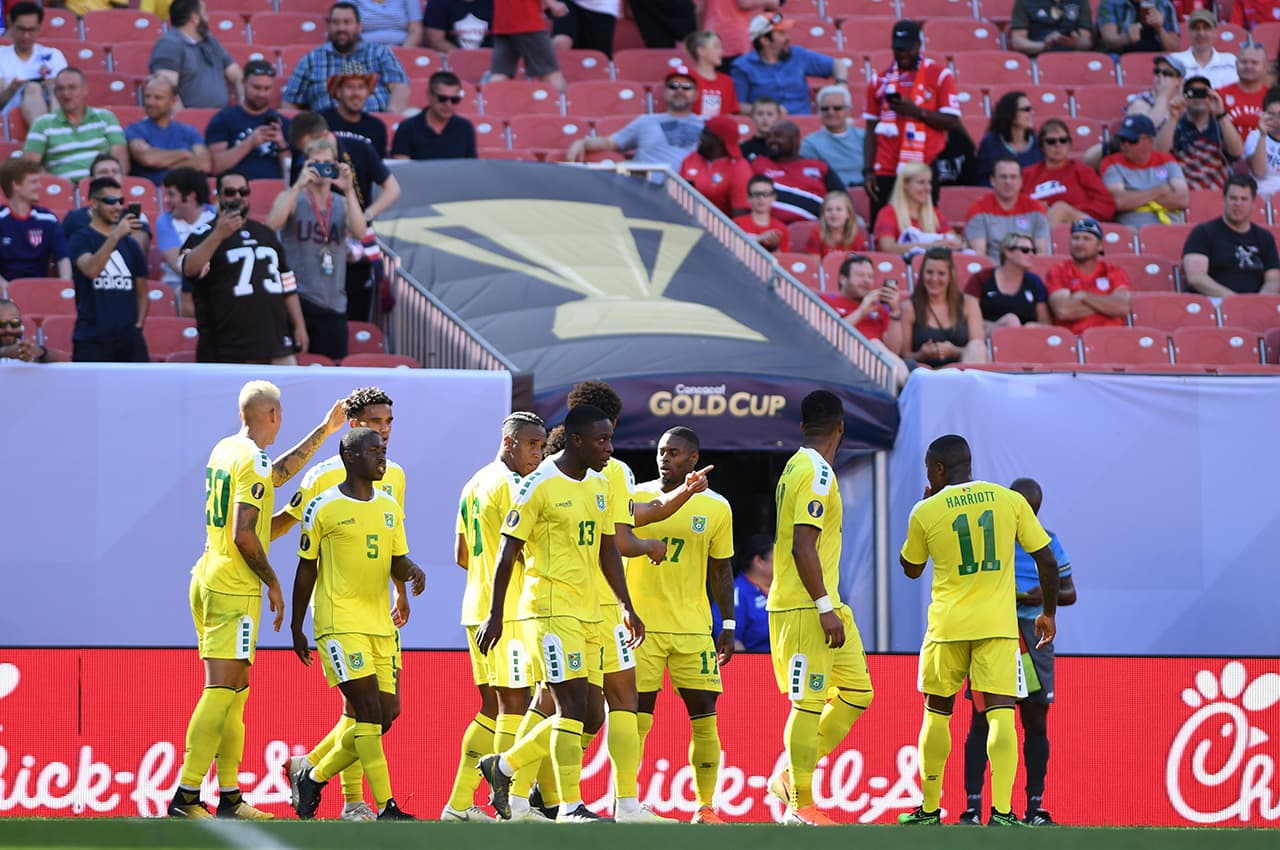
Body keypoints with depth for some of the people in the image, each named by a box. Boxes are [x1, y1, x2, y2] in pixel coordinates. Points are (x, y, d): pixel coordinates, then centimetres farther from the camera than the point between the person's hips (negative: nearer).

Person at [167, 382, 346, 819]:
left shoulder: (224, 450, 13)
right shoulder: (254, 460, -14)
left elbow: (275, 475, 32)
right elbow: (244, 534, -19)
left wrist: (324, 432, 36)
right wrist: (273, 582, -7)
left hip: (208, 581, 9)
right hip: (235, 590, -9)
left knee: (235, 689, 13)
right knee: (223, 688, -11)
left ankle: (230, 798, 14)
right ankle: (185, 796, -17)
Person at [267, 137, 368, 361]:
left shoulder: (342, 204, 12)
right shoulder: (291, 198, 5)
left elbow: (359, 233, -7)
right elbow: (272, 224, -16)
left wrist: (349, 191, -12)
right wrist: (299, 185, -17)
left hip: (333, 303, 3)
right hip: (297, 300, -3)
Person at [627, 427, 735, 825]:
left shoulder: (716, 508, 5)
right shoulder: (634, 499, 2)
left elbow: (721, 570, 12)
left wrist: (729, 625, 8)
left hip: (693, 628, 1)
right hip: (641, 625, -1)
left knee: (704, 716, -2)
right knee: (635, 719, -3)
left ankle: (706, 805, 6)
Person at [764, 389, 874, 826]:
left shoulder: (797, 467, 16)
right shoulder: (817, 473, -14)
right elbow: (803, 546, -21)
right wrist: (825, 607, -21)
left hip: (821, 605, 10)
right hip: (805, 608, -10)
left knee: (857, 691, 11)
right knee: (808, 703, -7)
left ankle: (790, 777, 14)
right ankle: (800, 803, -4)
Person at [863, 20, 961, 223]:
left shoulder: (939, 75, 4)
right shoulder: (880, 80, 12)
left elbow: (953, 122, -2)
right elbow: (872, 129, 12)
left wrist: (917, 111, -14)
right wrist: (868, 171, 3)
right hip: (885, 174, 2)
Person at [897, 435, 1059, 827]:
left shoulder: (926, 512, -2)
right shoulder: (1011, 501, 0)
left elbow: (910, 569, 15)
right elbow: (1047, 561, 2)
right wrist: (1049, 613, 15)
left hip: (947, 626, 0)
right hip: (999, 625, 0)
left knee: (937, 712, 15)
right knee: (1001, 712, -6)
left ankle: (929, 809, 21)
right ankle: (1001, 811, -19)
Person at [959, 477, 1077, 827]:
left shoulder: (1048, 543, 9)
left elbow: (1069, 593, 12)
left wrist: (1046, 596, -9)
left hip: (1033, 635, 3)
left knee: (1036, 721, 3)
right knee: (981, 720, -6)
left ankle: (1035, 808, 9)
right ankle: (972, 806, -4)